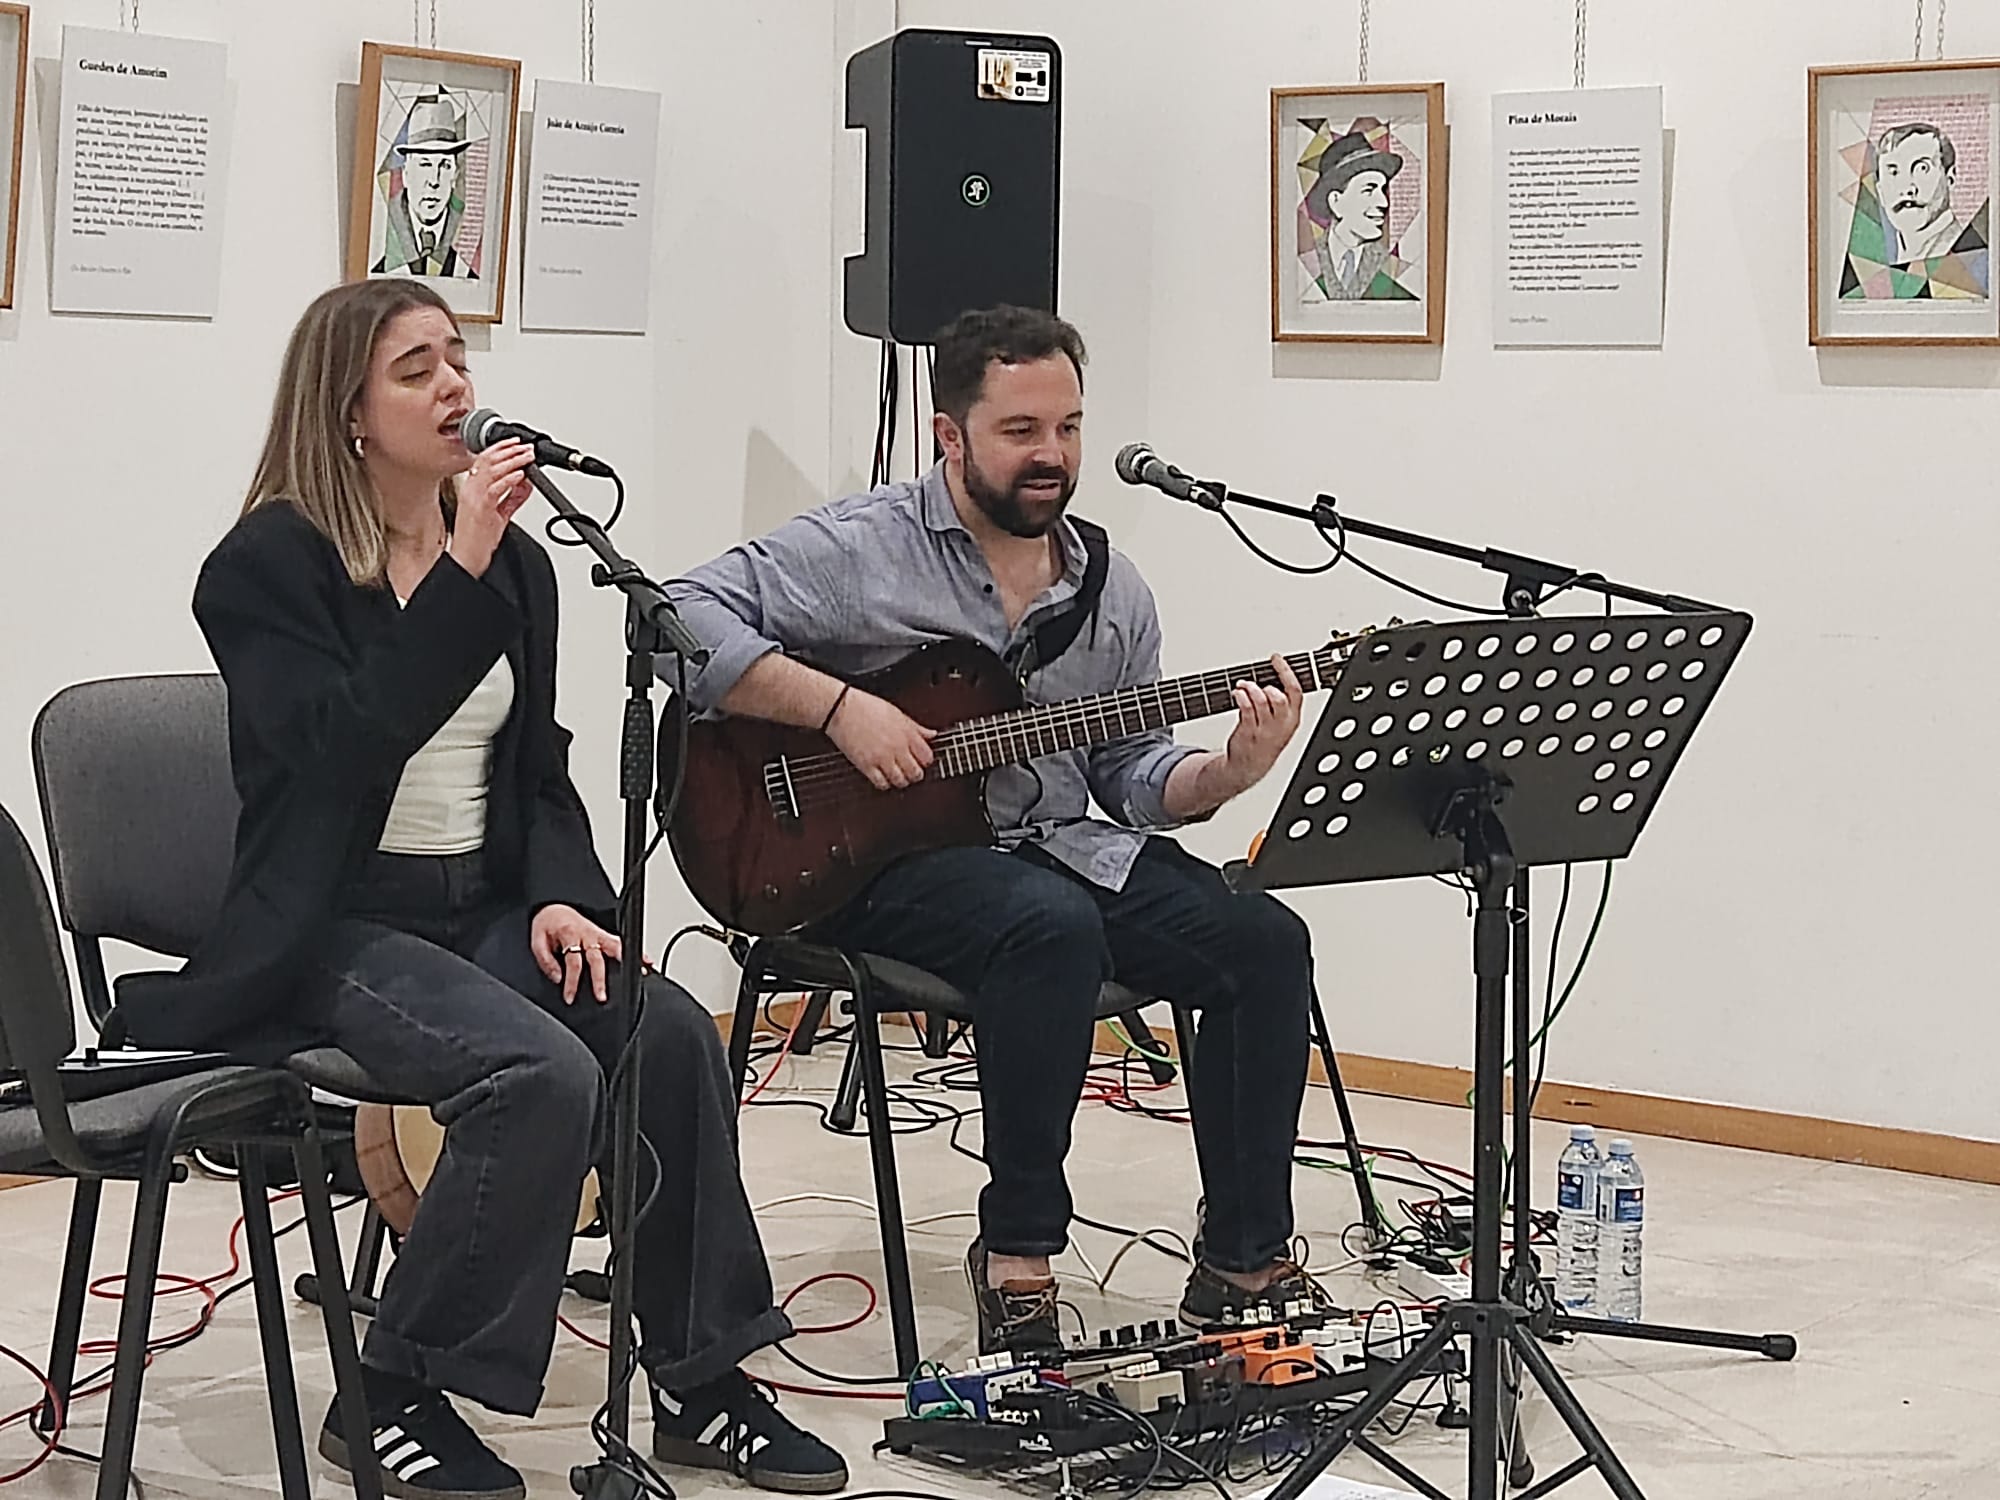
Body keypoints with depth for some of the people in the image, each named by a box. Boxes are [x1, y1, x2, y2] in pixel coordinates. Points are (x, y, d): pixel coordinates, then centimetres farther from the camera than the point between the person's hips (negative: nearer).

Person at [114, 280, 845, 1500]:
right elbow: (350, 744, -23)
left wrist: (562, 898, -5)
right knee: (542, 1071, -31)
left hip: (485, 908, 6)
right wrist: (462, 570, -26)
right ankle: (396, 1399, -14)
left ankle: (702, 1383, -9)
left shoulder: (516, 563, 12)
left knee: (675, 1032, -21)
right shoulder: (270, 566, -7)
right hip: (335, 927, -6)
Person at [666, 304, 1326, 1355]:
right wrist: (839, 706, -20)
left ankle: (1244, 1263, -4)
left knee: (1264, 942, -14)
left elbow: (1130, 769, 15)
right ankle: (1017, 1256, -23)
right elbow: (684, 618, -13)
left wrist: (1227, 773, -7)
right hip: (886, 859, -6)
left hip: (1060, 846, 6)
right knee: (1052, 926, -37)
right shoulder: (862, 548, -5)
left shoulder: (1111, 589, 13)